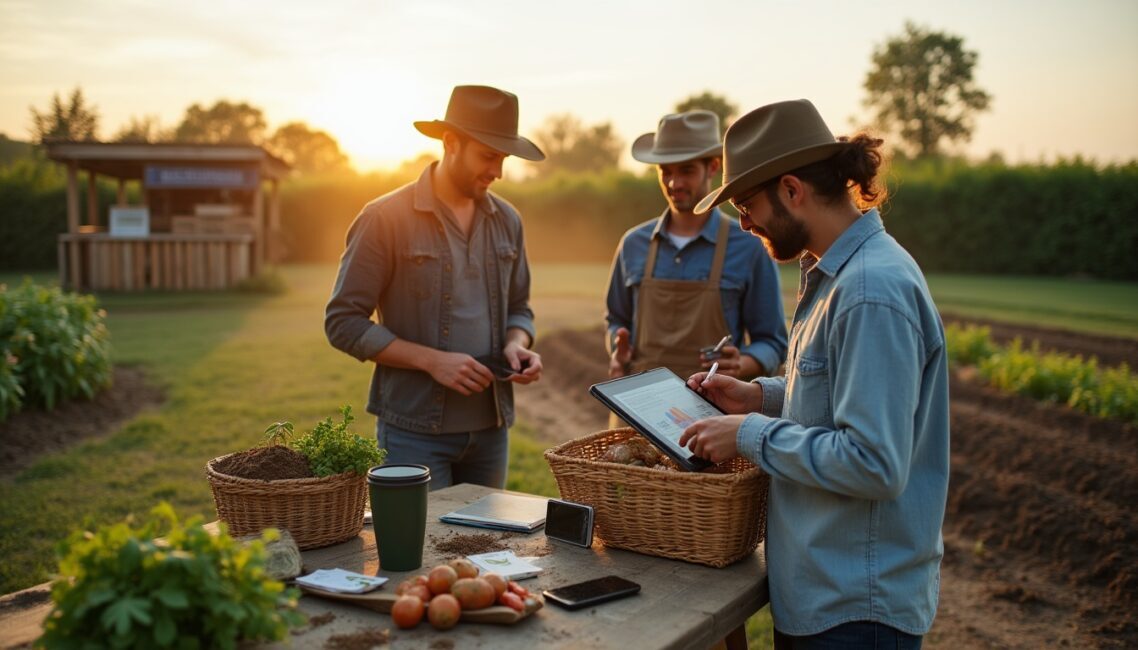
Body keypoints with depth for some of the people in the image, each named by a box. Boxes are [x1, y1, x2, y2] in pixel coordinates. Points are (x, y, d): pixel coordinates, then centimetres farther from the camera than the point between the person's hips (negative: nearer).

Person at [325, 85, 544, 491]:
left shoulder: (506, 221, 7)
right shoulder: (386, 218, -9)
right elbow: (343, 323, -9)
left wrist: (517, 345, -5)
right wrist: (432, 360, -18)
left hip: (491, 427, 6)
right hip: (414, 431, -5)